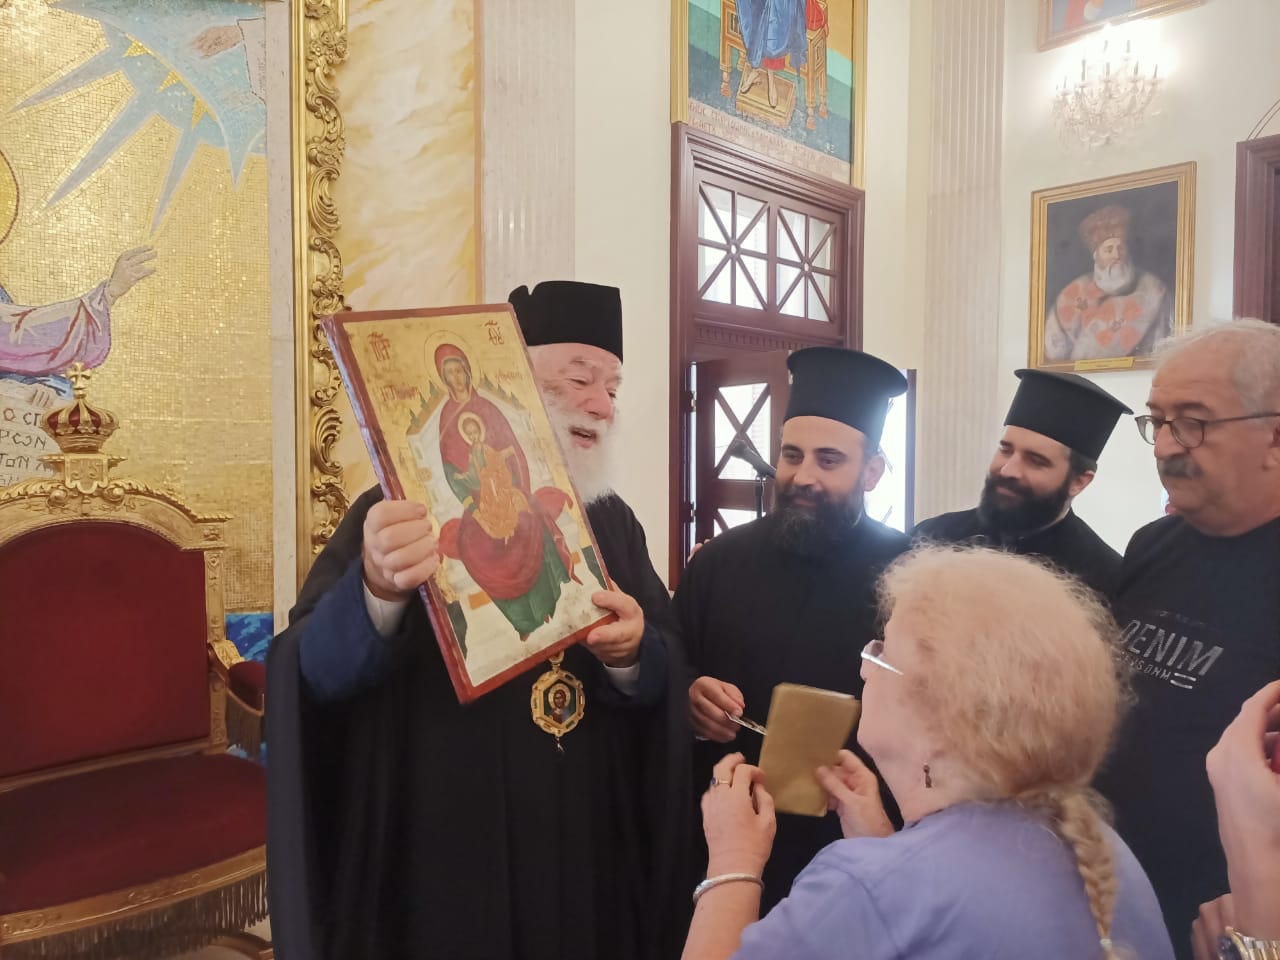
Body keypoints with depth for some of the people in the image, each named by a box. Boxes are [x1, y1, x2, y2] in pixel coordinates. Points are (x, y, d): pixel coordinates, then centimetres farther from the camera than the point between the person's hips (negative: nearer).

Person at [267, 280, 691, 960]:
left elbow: (666, 680, 0)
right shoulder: (408, 511, -10)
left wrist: (630, 655, -22)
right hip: (442, 865, -4)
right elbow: (317, 671, -21)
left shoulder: (612, 522, 4)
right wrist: (379, 590, -41)